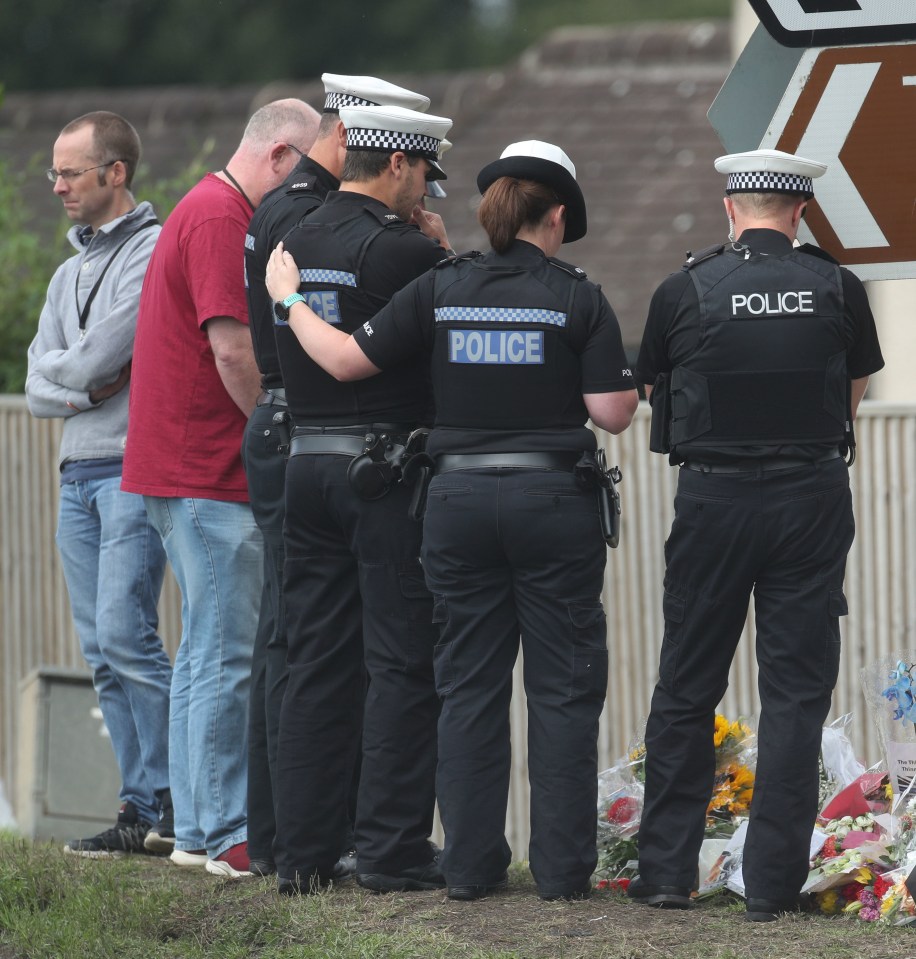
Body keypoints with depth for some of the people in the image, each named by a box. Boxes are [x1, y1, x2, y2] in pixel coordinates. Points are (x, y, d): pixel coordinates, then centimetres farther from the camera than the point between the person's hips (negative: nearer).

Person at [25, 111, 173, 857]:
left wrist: (60, 364, 5)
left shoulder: (153, 252, -8)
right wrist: (86, 385, -7)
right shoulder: (71, 271, 19)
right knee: (103, 652, 4)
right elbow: (39, 389, 12)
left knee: (125, 634, -16)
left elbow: (94, 360, -16)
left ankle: (186, 799, -10)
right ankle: (145, 810, 7)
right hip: (79, 475, 8)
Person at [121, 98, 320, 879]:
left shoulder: (212, 213, 19)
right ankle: (231, 836, -7)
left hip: (180, 465, 11)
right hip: (210, 471, -11)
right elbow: (233, 349, -21)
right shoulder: (221, 220, -14)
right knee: (227, 655, -8)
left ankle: (198, 829, 17)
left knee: (209, 651, 13)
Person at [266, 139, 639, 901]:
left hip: (460, 497, 3)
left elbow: (347, 360, 3)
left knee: (470, 686, 9)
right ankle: (562, 866, 3)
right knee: (563, 687, 4)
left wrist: (290, 300, 18)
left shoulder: (440, 290, 1)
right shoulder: (577, 298, -5)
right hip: (554, 499, -3)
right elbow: (613, 413, -9)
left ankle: (471, 863, 10)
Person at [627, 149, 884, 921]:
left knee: (686, 691, 11)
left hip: (714, 498, 0)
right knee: (797, 694, 4)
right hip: (814, 496, 0)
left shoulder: (685, 292, -4)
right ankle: (774, 881, 1)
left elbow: (654, 389, 10)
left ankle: (666, 872, 13)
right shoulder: (837, 290, -1)